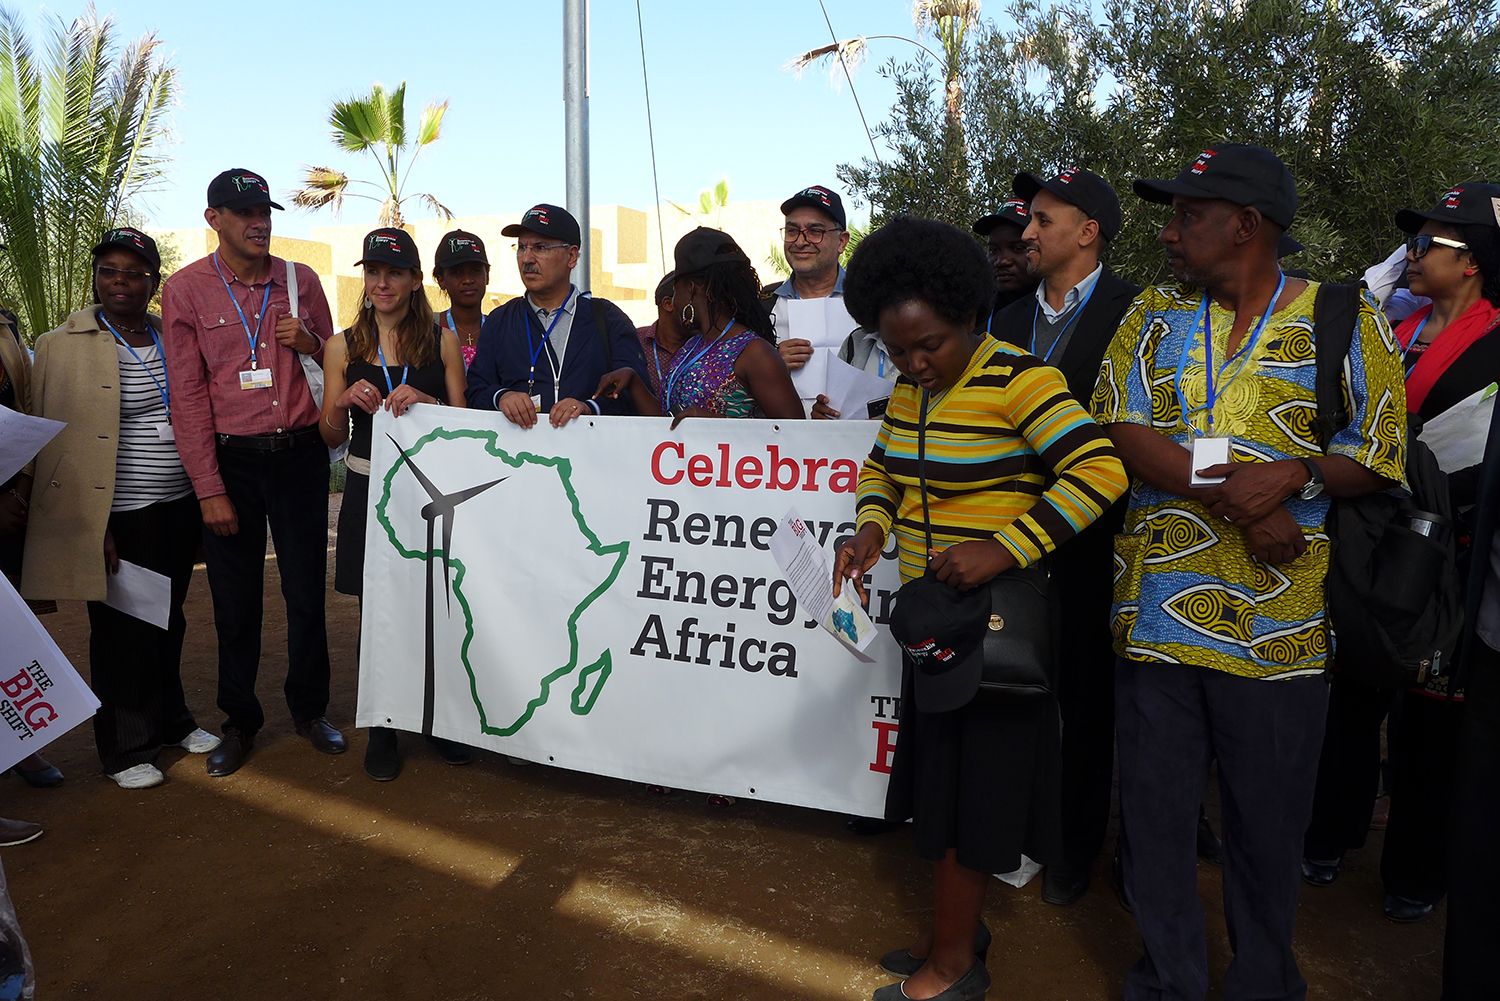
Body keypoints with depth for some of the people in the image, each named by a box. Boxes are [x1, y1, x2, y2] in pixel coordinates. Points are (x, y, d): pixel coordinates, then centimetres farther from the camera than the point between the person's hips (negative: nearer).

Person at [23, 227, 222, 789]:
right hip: (116, 520, -4)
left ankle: (169, 721, 35)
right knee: (120, 633, 3)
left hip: (178, 511, 5)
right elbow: (50, 442, -6)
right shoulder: (59, 346, -4)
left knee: (168, 623, 17)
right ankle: (124, 750, 19)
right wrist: (89, 527, -13)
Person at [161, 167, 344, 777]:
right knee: (235, 601, 7)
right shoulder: (186, 289, -1)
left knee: (307, 591, 6)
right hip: (228, 459, -1)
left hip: (299, 453, 1)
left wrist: (309, 344, -10)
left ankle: (309, 709, 24)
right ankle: (240, 722, 23)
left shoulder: (301, 281, 6)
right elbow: (188, 396, -4)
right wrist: (209, 490, -8)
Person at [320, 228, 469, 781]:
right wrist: (345, 403, -12)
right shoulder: (343, 346, 8)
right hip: (369, 492, 1)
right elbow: (330, 437, 9)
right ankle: (382, 729, 21)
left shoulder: (443, 340, 5)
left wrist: (424, 401, -15)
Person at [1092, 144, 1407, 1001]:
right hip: (1155, 611, 2)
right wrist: (1236, 499, -16)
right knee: (1156, 812, 12)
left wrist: (1295, 473, -19)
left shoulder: (1344, 320, 3)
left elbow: (1381, 455, 1)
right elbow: (1123, 433, -5)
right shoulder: (1154, 314, 7)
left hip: (1278, 628, -1)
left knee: (1268, 824, 13)